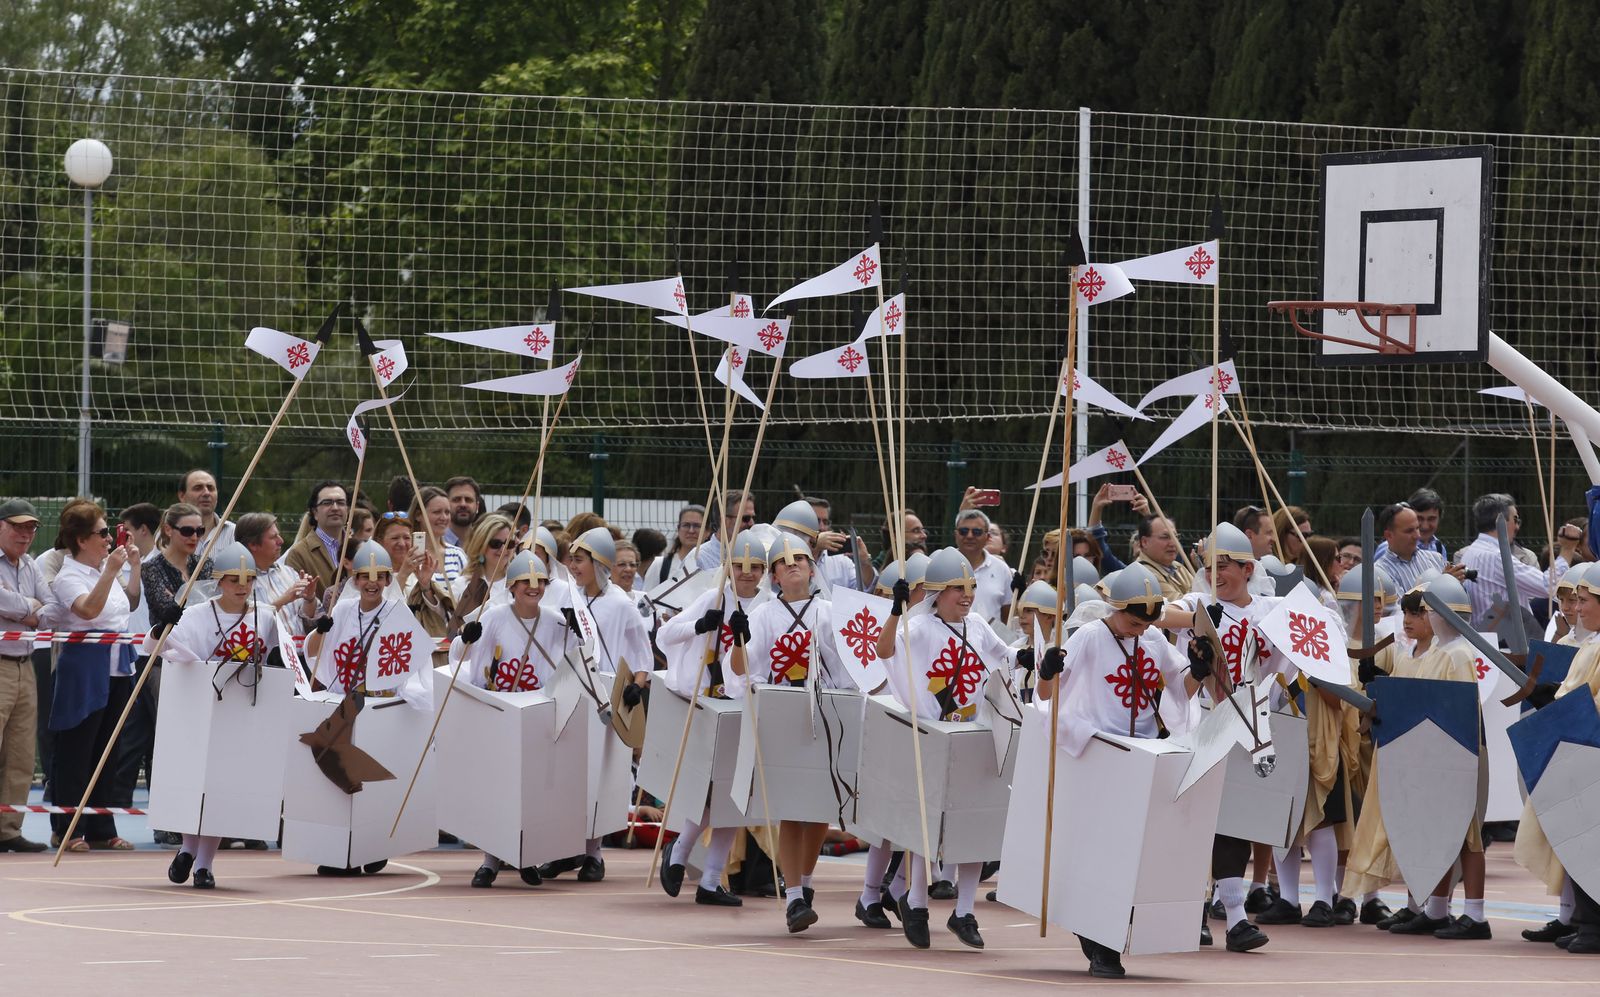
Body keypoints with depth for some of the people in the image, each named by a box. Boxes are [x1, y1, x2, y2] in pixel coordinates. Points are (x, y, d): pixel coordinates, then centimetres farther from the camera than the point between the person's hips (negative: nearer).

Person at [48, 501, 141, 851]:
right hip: (86, 668, -8)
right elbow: (88, 609, -28)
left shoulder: (108, 568, 11)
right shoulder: (68, 576, -11)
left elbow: (130, 602, 25)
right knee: (76, 753, -2)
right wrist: (111, 571, -31)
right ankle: (69, 830, 2)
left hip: (118, 667, 8)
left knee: (106, 750, 11)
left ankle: (101, 829, 17)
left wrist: (134, 567, 14)